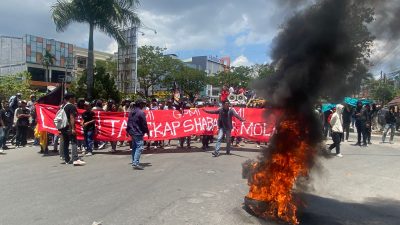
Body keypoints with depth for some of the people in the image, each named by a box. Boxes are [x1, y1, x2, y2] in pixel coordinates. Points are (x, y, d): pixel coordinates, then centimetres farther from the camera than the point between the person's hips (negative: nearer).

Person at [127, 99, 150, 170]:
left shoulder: (131, 112, 12)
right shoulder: (141, 112, -14)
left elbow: (129, 122, 16)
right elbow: (144, 124, -13)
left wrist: (128, 130, 23)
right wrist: (147, 131, -4)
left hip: (132, 132, 9)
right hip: (138, 133, -9)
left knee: (134, 147, 16)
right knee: (139, 147, -9)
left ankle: (134, 162, 23)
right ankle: (136, 163, -16)